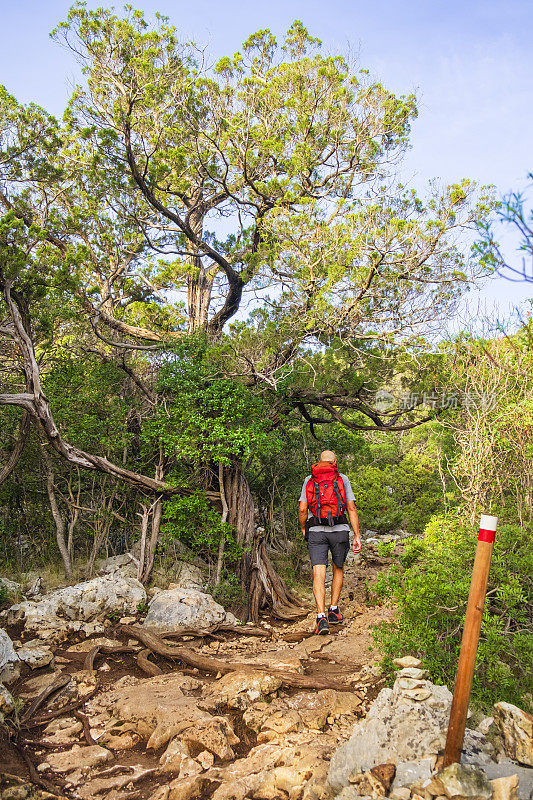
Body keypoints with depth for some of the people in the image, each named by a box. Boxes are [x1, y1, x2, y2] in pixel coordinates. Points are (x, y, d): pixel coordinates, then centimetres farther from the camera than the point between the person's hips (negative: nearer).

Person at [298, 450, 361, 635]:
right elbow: (351, 508, 0)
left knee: (319, 575, -5)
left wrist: (303, 529, 18)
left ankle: (321, 618, -20)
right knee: (338, 569, 22)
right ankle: (334, 610, 24)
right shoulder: (342, 479, 6)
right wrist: (357, 535, 1)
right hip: (340, 530, 1)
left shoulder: (309, 480, 8)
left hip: (316, 531, 0)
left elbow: (302, 509, 2)